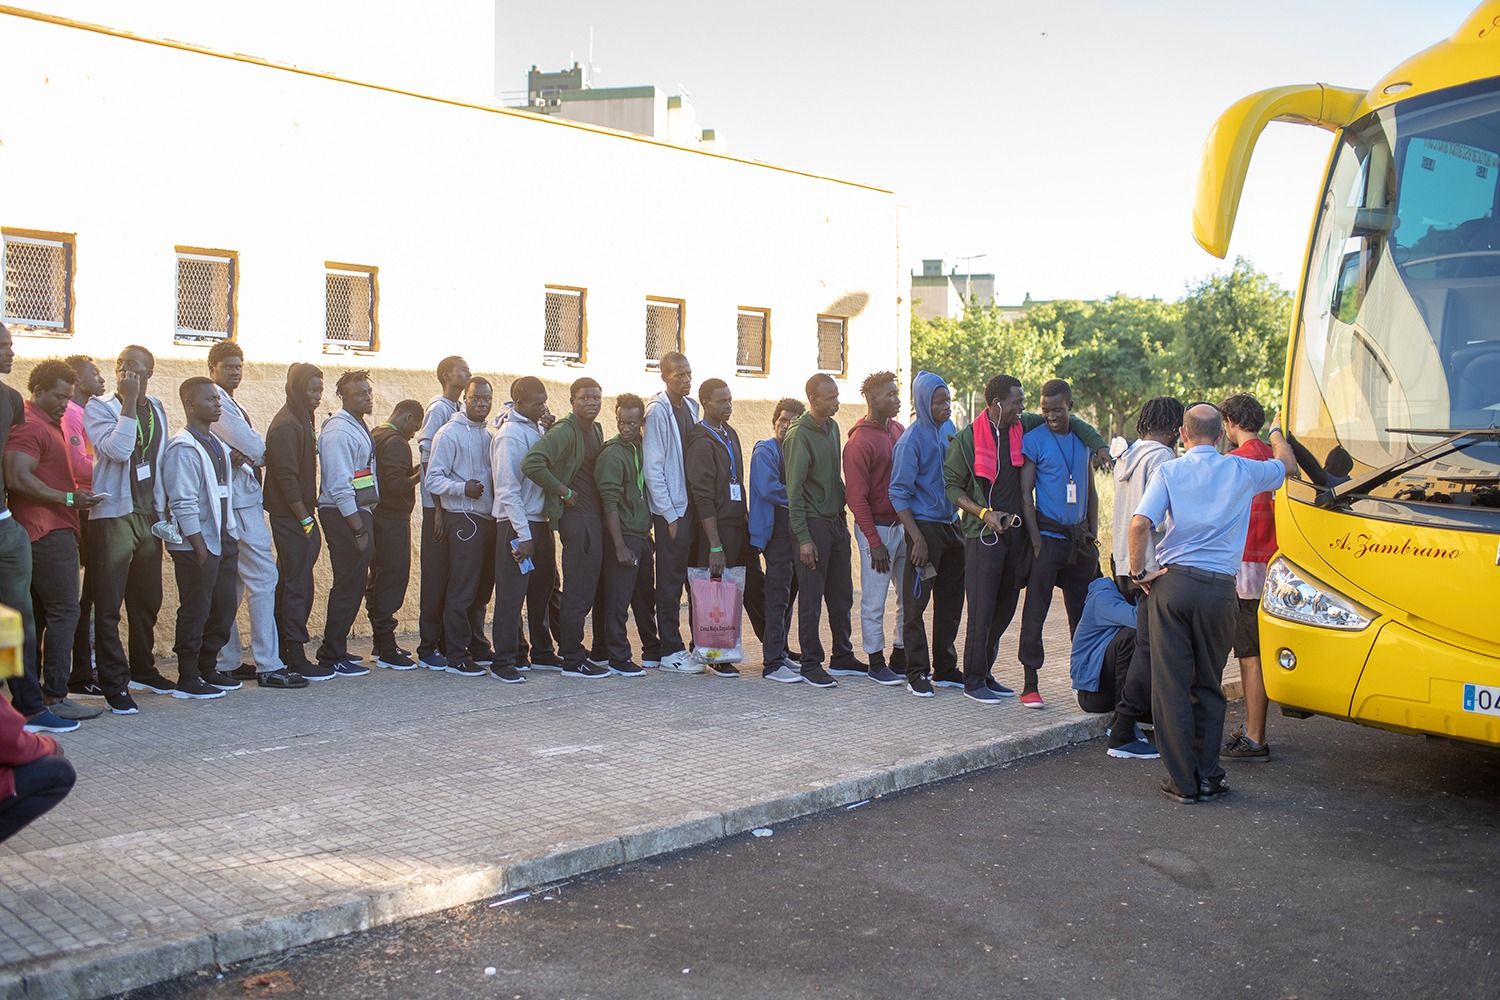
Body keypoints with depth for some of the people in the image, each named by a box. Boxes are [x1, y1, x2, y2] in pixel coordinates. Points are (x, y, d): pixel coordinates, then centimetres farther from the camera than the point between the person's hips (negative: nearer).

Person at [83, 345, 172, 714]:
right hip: (113, 515, -6)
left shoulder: (156, 409, 12)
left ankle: (143, 670, 29)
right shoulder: (100, 407, -7)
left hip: (150, 516, 6)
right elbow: (119, 450, -22)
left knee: (147, 600, 15)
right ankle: (114, 683, 1)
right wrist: (129, 402, -20)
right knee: (109, 603, -4)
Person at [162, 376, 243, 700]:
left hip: (223, 540, 9)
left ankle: (207, 668, 26)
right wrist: (200, 548, -19)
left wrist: (231, 537, 12)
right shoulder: (183, 448, -14)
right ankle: (187, 680, 8)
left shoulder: (217, 444, 14)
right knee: (195, 611, -1)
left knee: (225, 607, 13)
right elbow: (183, 504, -18)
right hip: (196, 544, -9)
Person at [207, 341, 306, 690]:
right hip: (239, 503, -10)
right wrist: (253, 457, 6)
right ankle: (267, 665, -9)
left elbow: (249, 449, 10)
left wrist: (243, 456, -12)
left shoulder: (228, 404, 20)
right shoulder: (219, 404, -11)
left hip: (241, 500, 10)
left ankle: (228, 662, 17)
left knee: (231, 584, 12)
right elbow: (256, 448, -16)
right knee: (263, 579, -10)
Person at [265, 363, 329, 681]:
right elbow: (286, 476, -19)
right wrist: (305, 519, -18)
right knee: (298, 585, -6)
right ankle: (296, 657, -2)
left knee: (289, 583, 13)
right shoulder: (286, 424, -14)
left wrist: (307, 515, 15)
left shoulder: (300, 421, 16)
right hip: (291, 516, -10)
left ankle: (284, 653, 19)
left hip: (297, 515, 10)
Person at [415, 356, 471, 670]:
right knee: (436, 577, -2)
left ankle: (445, 642, 19)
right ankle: (428, 648, 4)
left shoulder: (457, 411, 14)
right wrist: (438, 509, -16)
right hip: (439, 507, -8)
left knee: (451, 576, 11)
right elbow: (428, 461, -13)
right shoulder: (438, 409, -10)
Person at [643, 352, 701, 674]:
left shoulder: (691, 407, 10)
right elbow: (652, 468, -13)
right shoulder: (658, 410, -11)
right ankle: (670, 651, 6)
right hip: (670, 509, -7)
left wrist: (698, 507, 9)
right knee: (671, 581, 0)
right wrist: (670, 515, -13)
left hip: (692, 505, 7)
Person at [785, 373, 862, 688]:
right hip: (813, 523, -8)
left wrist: (843, 514, 14)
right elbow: (794, 491, -15)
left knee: (842, 595, 12)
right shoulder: (799, 434, -13)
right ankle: (811, 664, 7)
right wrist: (803, 538, -18)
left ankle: (842, 658, 22)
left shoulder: (832, 427, 11)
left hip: (836, 521, 8)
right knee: (811, 598, -1)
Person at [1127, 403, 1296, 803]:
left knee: (1171, 684, 4)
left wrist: (1138, 572, 0)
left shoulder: (1169, 472, 0)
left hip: (1173, 584, -1)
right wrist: (1277, 435, 46)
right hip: (1219, 588, 1)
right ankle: (1208, 777, 16)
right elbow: (1288, 466, 27)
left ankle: (1183, 781, 5)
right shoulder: (1243, 471, 5)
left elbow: (1140, 524, -13)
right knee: (1208, 685, 14)